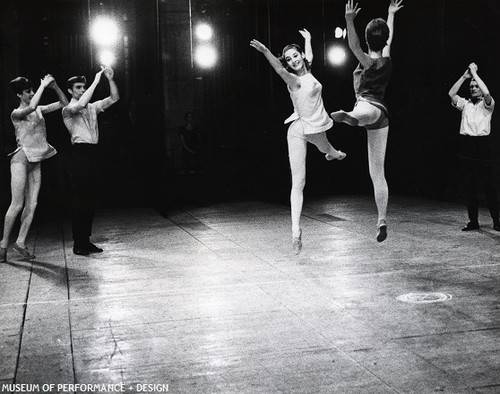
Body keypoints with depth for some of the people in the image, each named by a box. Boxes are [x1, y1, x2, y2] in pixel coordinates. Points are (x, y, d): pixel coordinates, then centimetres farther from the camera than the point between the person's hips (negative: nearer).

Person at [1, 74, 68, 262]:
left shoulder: (39, 110, 12)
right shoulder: (16, 113, -7)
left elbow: (63, 103, 12)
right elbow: (31, 107, -29)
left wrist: (55, 86, -3)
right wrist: (43, 85, -21)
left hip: (36, 162, 7)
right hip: (21, 159, -6)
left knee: (32, 205, 1)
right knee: (17, 204, -10)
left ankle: (20, 242, 8)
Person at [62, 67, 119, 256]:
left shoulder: (92, 108, 19)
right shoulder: (68, 109, 0)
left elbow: (114, 98, 16)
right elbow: (79, 105, -22)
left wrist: (110, 79, 1)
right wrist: (96, 82, -18)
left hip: (93, 154, 7)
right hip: (80, 153, -7)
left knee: (90, 199, 8)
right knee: (79, 199, -7)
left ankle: (86, 240, 14)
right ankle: (78, 243, -3)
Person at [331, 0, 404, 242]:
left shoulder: (368, 61, -3)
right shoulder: (388, 60, 16)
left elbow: (354, 46, -25)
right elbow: (390, 38, 37)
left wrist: (349, 21, -37)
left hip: (368, 106, -7)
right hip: (382, 116, 7)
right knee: (377, 173, 9)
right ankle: (382, 221, 8)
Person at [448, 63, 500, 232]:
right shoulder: (465, 104, 16)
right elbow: (451, 94, 2)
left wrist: (474, 73, -8)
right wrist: (465, 76, -2)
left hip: (482, 145, -4)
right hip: (466, 146, 4)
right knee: (469, 185, 5)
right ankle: (473, 221, 10)